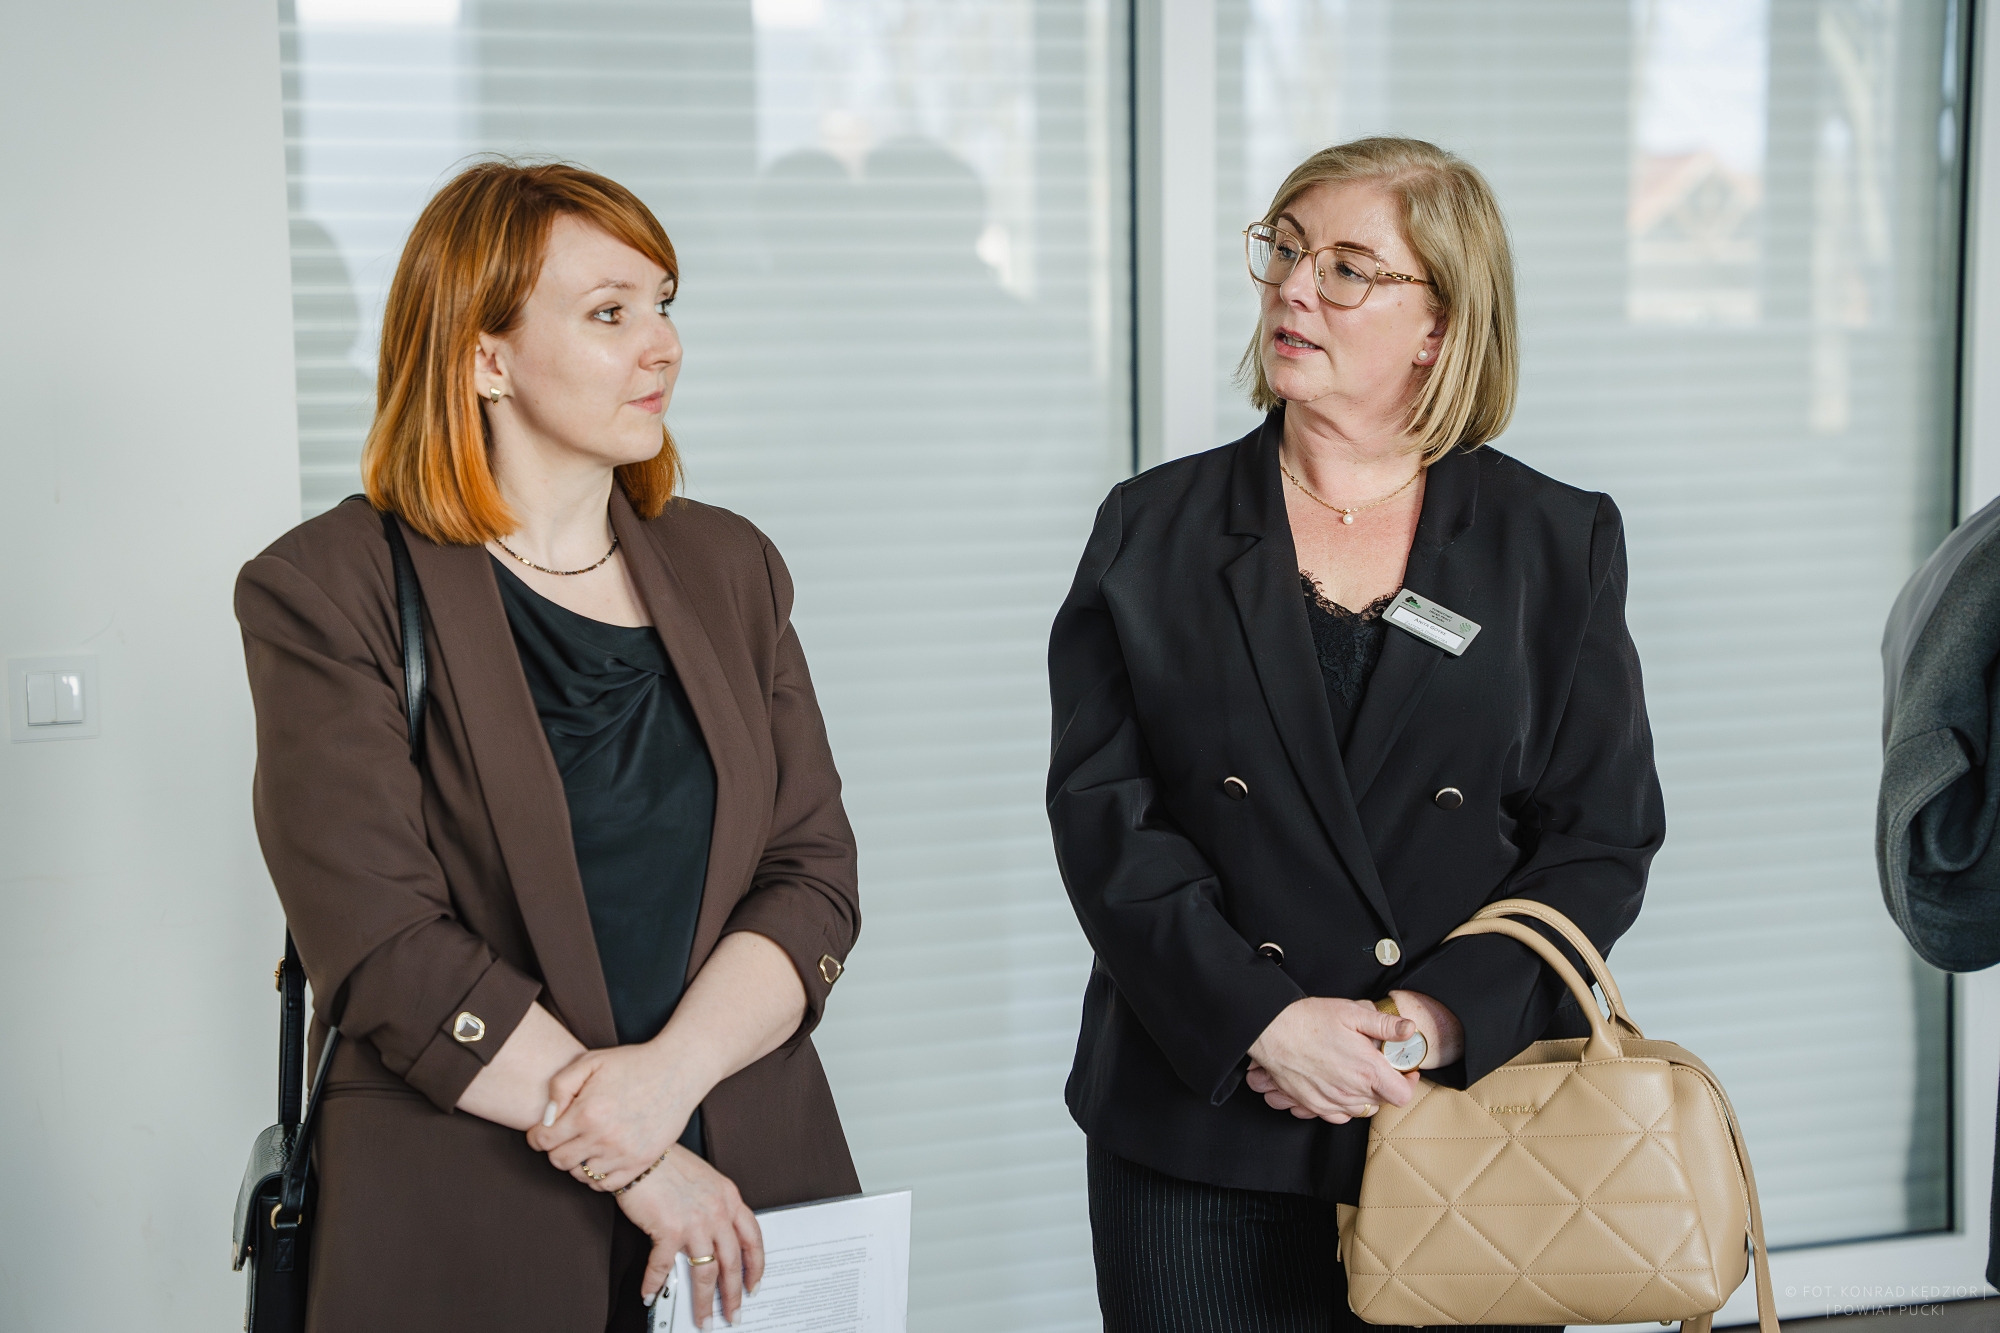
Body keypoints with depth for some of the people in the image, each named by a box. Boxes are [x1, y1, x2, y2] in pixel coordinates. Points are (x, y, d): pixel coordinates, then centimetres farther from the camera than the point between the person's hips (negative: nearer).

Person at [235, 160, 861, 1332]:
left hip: (751, 1200, 4)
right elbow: (382, 948, -14)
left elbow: (817, 874, 2)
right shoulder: (331, 591, -6)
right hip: (467, 1229, -4)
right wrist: (641, 1166, -16)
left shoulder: (729, 568, 9)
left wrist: (675, 1068, -16)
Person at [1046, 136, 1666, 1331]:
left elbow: (1604, 835, 1)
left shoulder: (1559, 545, 5)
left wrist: (1439, 1017, -13)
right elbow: (1104, 815, -3)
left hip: (1474, 1123, 0)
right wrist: (1265, 1020, -15)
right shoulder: (1152, 532, 6)